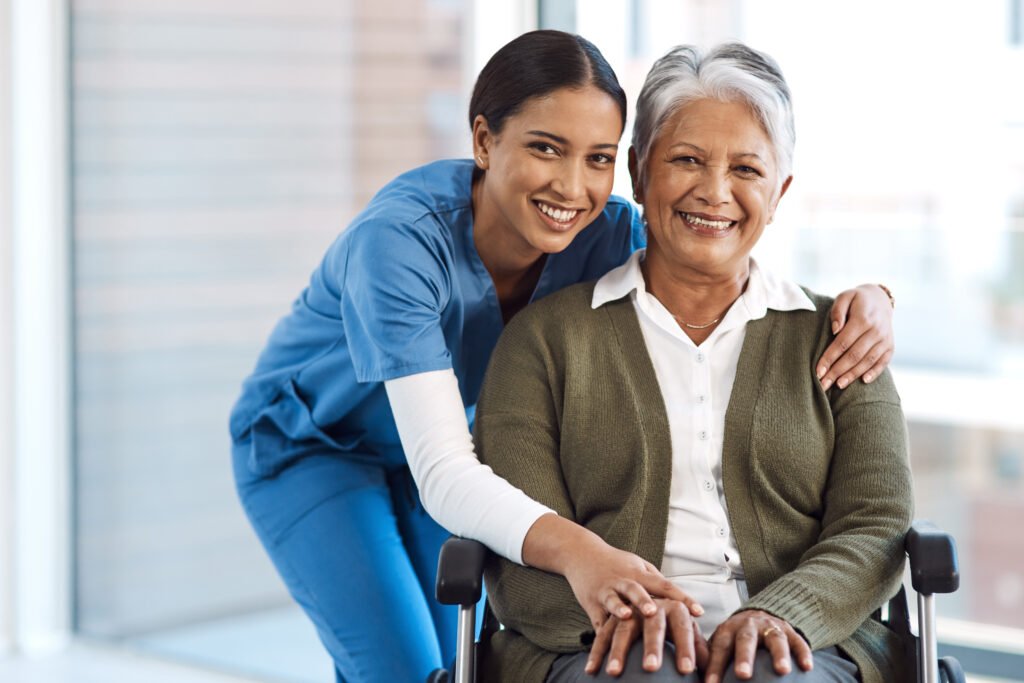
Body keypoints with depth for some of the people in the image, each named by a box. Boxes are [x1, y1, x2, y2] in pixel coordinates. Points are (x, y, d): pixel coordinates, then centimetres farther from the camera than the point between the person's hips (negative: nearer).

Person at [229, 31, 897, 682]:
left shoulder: (605, 233, -24)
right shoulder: (398, 241, -39)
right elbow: (442, 472, -46)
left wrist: (866, 297, -39)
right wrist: (573, 549, -64)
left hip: (431, 453, 5)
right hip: (310, 448, -5)